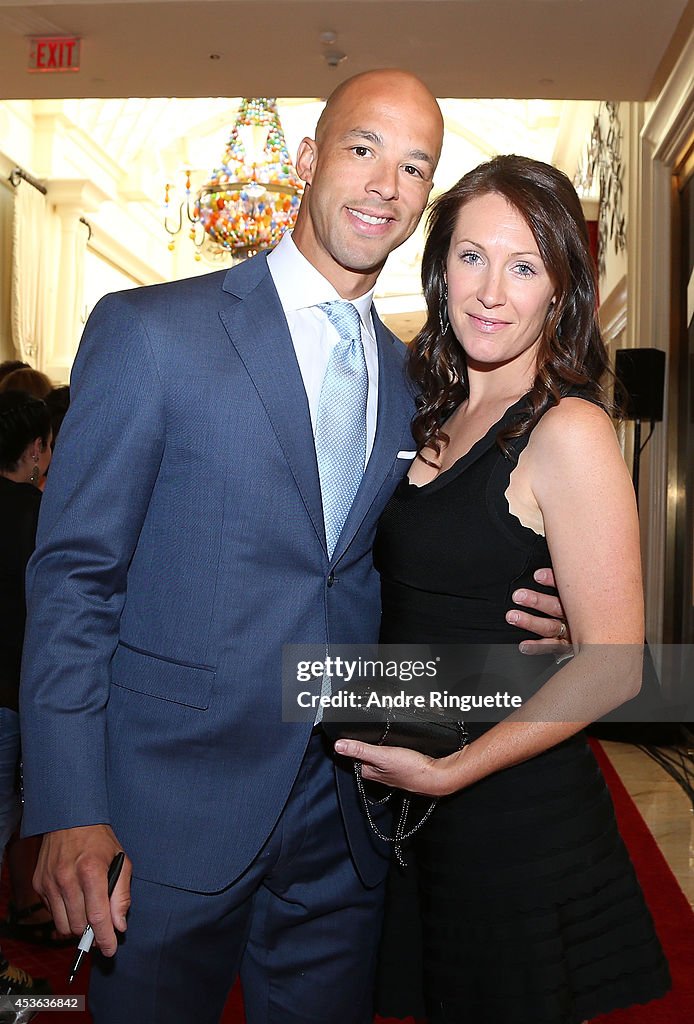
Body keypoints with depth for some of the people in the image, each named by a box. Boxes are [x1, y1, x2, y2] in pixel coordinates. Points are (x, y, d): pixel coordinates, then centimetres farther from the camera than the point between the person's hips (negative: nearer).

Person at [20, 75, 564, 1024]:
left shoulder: (411, 379, 8)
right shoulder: (148, 331, -8)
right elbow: (73, 577, -9)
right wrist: (71, 812, -14)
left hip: (344, 831, 5)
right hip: (172, 819, -4)